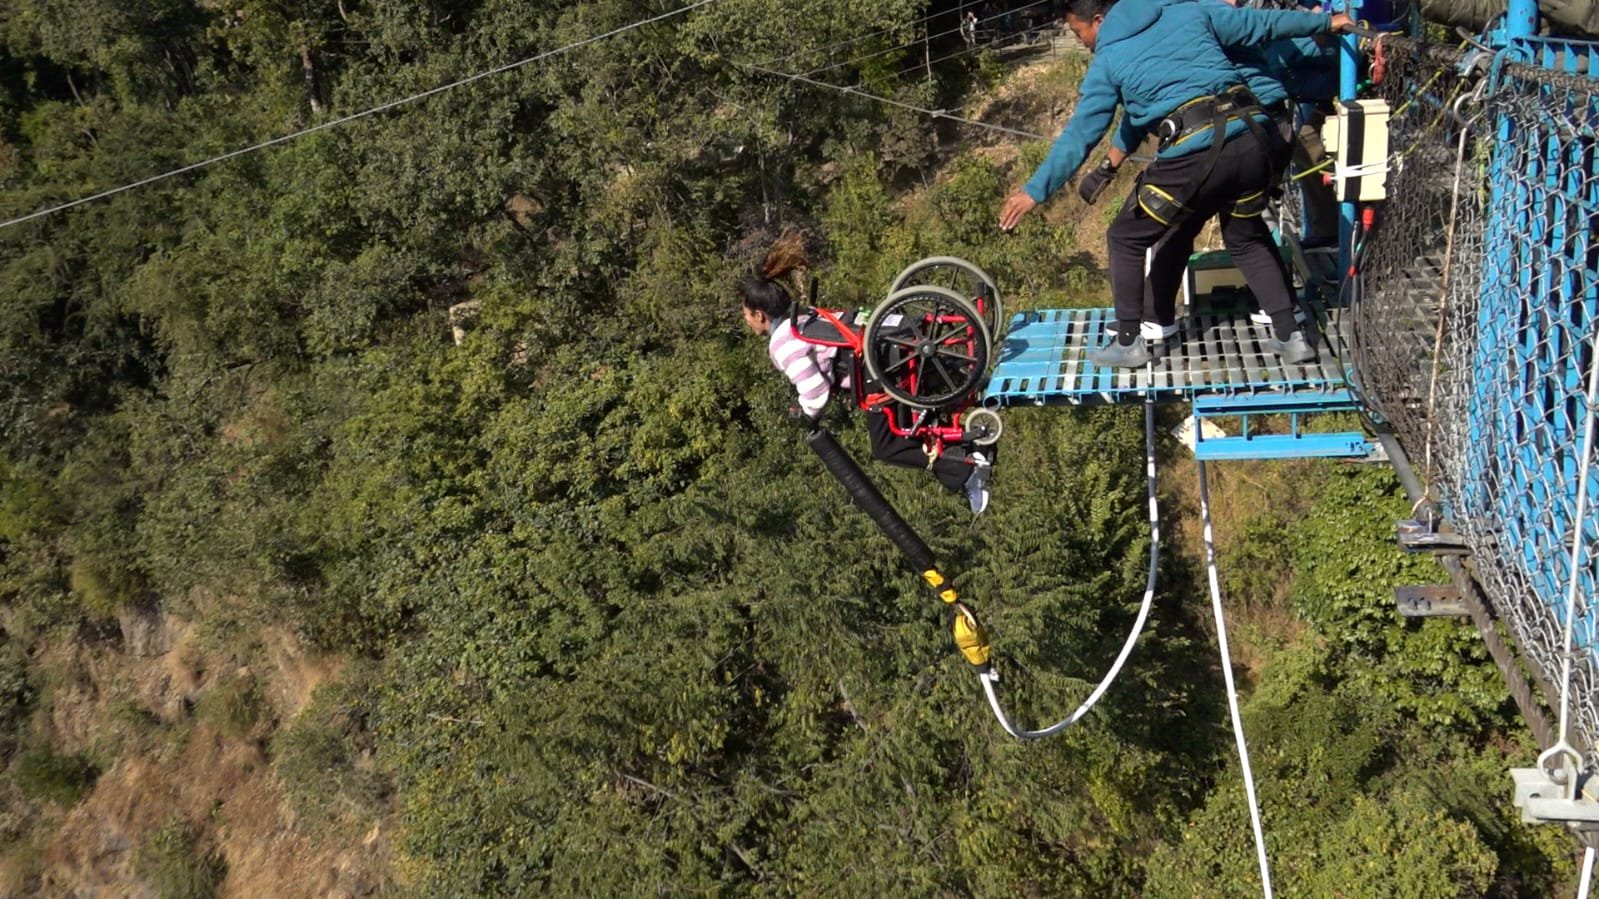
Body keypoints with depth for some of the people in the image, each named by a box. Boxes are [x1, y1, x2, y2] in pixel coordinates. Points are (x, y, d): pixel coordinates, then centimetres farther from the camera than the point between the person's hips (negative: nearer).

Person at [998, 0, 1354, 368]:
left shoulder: (1108, 60, 7)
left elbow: (1080, 134, 4)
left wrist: (1035, 190, 9)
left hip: (1194, 155, -5)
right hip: (1252, 139, 5)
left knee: (1125, 240, 15)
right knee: (1247, 239, 28)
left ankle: (1128, 344, 18)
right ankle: (1290, 337, 24)